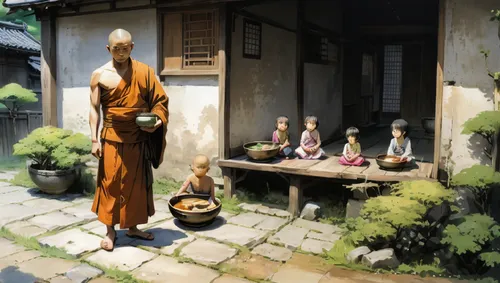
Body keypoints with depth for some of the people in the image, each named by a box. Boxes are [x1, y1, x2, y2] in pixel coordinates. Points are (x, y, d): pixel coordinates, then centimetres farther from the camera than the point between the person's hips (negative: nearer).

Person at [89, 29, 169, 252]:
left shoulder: (144, 71, 1)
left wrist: (156, 121, -14)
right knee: (111, 183, 2)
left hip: (139, 138, 2)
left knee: (137, 183, 10)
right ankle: (110, 231, 16)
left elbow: (160, 100, 4)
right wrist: (95, 139, -5)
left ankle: (132, 227, 25)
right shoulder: (100, 75, -2)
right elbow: (94, 108, 0)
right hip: (112, 138, -2)